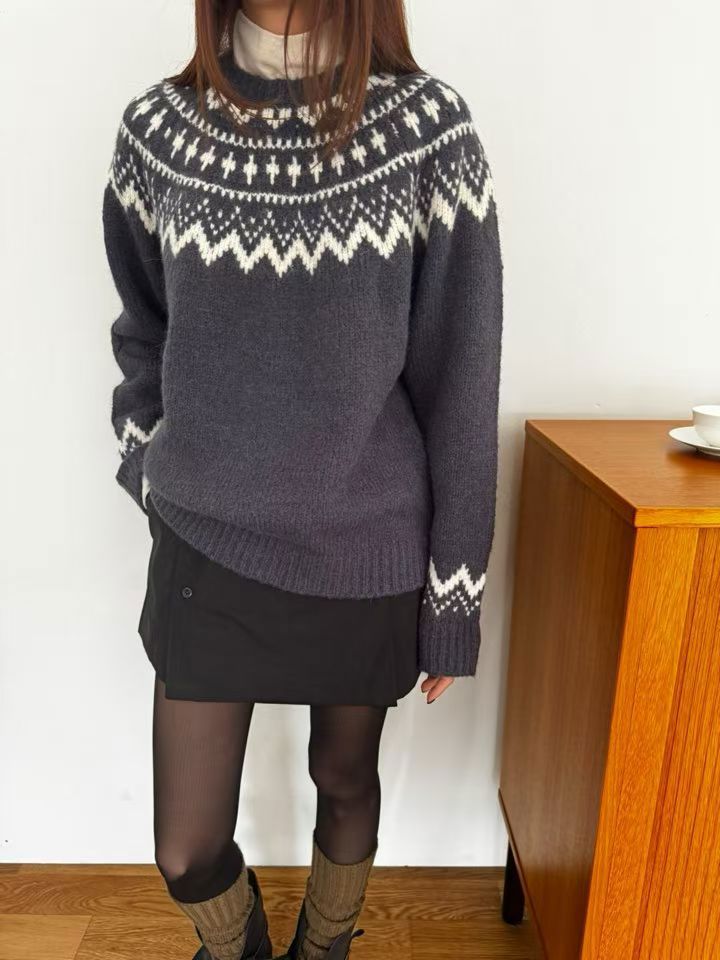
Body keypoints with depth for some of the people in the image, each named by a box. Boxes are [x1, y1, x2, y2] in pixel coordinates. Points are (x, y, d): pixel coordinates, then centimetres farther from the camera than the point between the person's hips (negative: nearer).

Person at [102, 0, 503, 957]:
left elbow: (459, 380, -7)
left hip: (365, 554, -1)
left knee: (345, 781, 21)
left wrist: (454, 596, -4)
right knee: (187, 852, 11)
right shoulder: (155, 127, -1)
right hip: (204, 548, 2)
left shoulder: (431, 126, -8)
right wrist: (149, 475, 12)